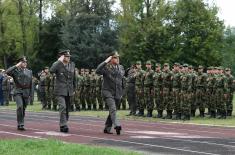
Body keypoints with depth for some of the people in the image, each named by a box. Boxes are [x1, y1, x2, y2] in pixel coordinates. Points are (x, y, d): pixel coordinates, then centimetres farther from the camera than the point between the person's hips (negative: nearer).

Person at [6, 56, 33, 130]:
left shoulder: (29, 72, 13)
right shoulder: (15, 71, 0)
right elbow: (7, 72, -21)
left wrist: (30, 94, 12)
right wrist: (16, 66, -18)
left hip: (26, 93, 4)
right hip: (18, 92, -4)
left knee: (23, 109, 7)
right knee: (20, 106, -22)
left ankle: (21, 125, 18)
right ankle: (20, 124, -16)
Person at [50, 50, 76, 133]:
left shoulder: (72, 64, 9)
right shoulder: (58, 65, -7)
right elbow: (51, 70, -30)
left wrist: (74, 89, 21)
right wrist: (59, 61, -25)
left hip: (69, 91, 6)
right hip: (60, 91, -6)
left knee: (67, 109, 10)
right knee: (63, 107, -19)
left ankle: (63, 124, 23)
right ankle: (63, 125, -18)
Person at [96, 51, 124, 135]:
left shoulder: (121, 68, 12)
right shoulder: (106, 67, -6)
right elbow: (98, 71, -25)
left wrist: (121, 92, 19)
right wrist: (105, 62, -22)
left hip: (117, 93, 6)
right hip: (107, 91, -6)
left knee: (112, 110, 11)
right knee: (113, 108, -23)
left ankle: (107, 128, 20)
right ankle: (117, 125, -37)